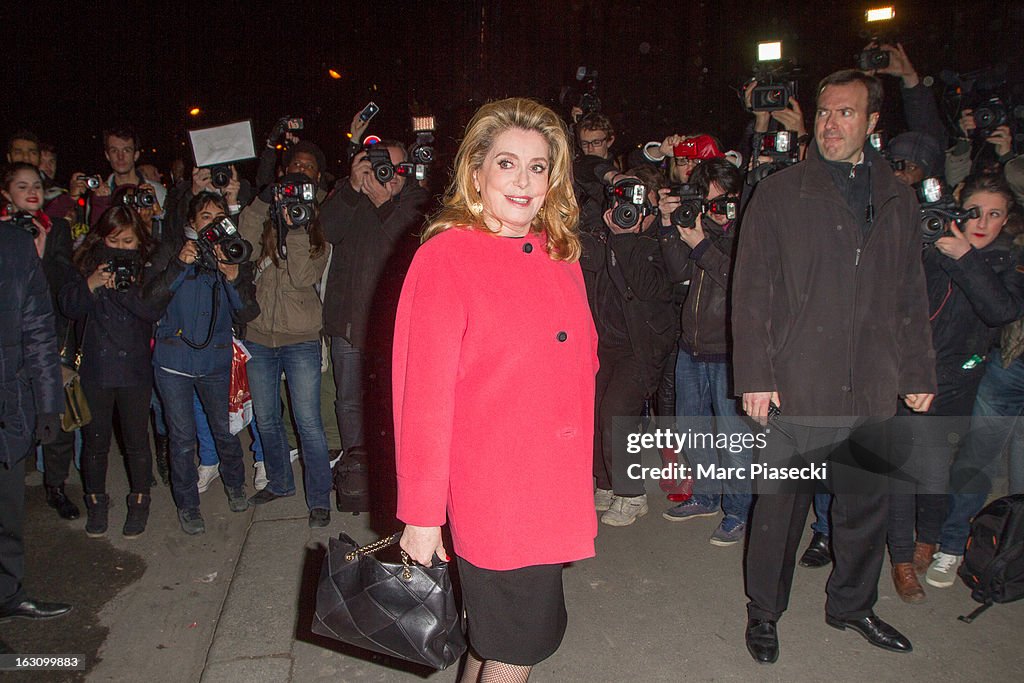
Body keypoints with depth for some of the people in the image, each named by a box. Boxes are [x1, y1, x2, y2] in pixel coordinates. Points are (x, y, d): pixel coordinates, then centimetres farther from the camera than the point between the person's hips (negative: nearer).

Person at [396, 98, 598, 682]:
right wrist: (421, 515, -12)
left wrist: (577, 489, 14)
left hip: (556, 495, 6)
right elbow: (423, 394, -14)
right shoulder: (445, 258, -13)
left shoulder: (560, 255, 6)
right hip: (493, 498, -6)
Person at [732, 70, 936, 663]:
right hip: (797, 386, -4)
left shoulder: (898, 198, 11)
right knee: (781, 505, 6)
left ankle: (852, 603, 38)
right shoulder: (778, 194, -1)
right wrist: (755, 375, -11)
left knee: (868, 502, 15)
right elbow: (752, 291, -4)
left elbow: (912, 296, 15)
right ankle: (764, 612, 26)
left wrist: (919, 372, 12)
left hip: (872, 390, 4)